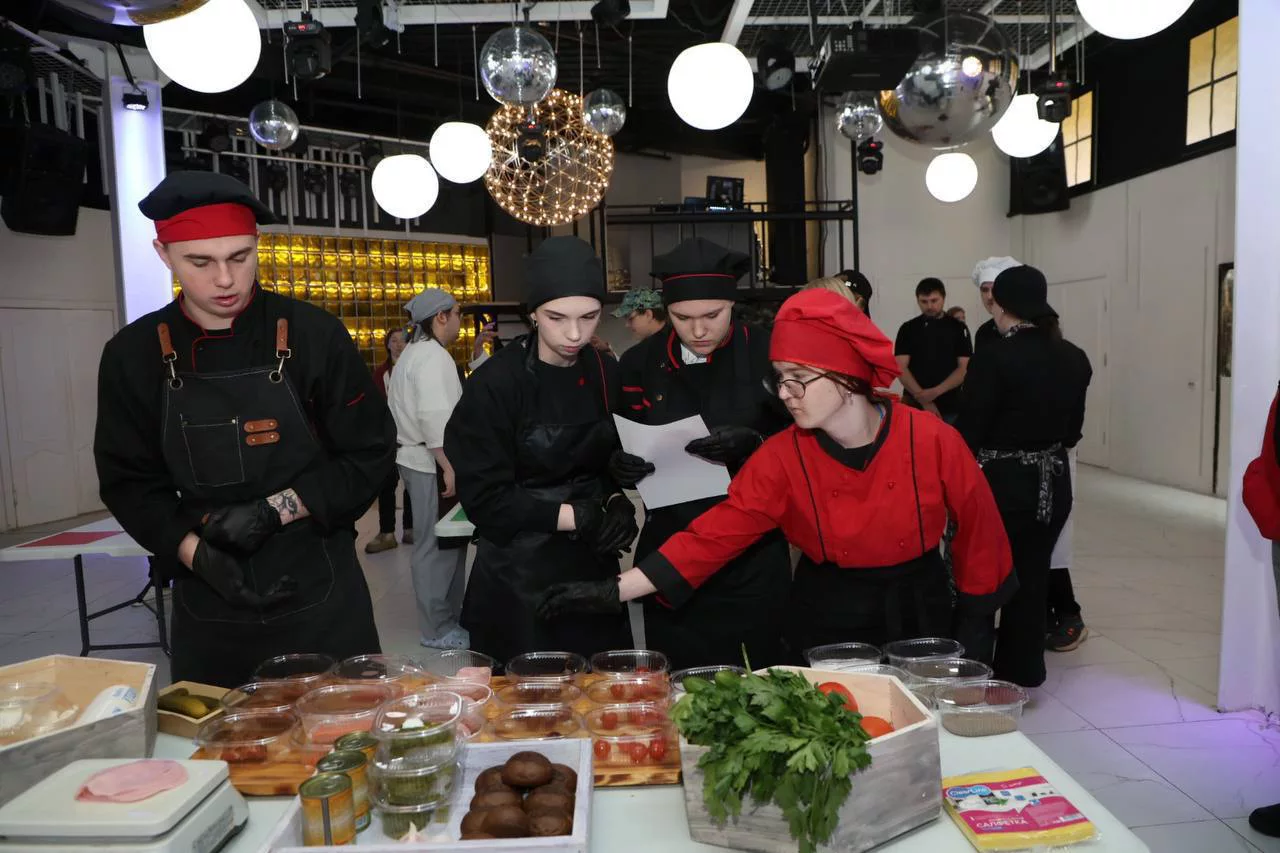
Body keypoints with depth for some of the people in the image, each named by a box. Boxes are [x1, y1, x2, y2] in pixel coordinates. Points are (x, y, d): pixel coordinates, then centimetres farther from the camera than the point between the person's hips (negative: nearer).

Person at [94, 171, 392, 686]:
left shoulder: (314, 335, -7)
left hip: (318, 588, -2)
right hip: (206, 601, 2)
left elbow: (370, 454, -5)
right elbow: (129, 482, 4)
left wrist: (273, 511, -16)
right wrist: (194, 552, -13)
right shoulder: (134, 354, 0)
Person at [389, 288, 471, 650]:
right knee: (436, 545, -4)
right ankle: (437, 629, 4)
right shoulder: (433, 356, -15)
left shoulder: (415, 353, 18)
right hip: (431, 463, -11)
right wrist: (449, 467, -23)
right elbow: (435, 418, -24)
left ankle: (450, 614, 24)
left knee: (443, 542, 15)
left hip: (418, 458, 11)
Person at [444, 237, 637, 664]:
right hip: (517, 576, -4)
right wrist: (575, 517, -20)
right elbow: (483, 497, -15)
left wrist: (617, 503, -8)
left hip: (592, 565, 5)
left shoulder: (607, 374, 0)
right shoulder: (495, 384, -15)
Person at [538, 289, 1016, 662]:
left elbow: (979, 530, -4)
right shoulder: (781, 457, -15)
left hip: (918, 618, 0)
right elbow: (715, 534, -17)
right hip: (825, 626, 1)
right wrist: (614, 592, -25)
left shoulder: (932, 441, -18)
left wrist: (970, 626, 3)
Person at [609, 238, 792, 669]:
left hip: (754, 560, -1)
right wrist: (620, 465, -14)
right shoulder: (641, 363, 2)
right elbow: (622, 449, 7)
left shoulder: (766, 353, -4)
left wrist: (753, 443, -23)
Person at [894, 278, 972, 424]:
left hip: (950, 408, 0)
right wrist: (923, 399, -15)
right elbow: (901, 368, -3)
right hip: (915, 406, 0)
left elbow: (964, 368, 0)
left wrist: (935, 392, -15)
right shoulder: (908, 329, 5)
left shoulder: (958, 329, 6)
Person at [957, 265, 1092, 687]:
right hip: (1053, 485, 6)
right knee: (1032, 581, 17)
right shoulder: (1075, 358, 2)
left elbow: (969, 433, -16)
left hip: (999, 485, -6)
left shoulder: (994, 357, -18)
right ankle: (1020, 676, 29)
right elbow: (1072, 431, 10)